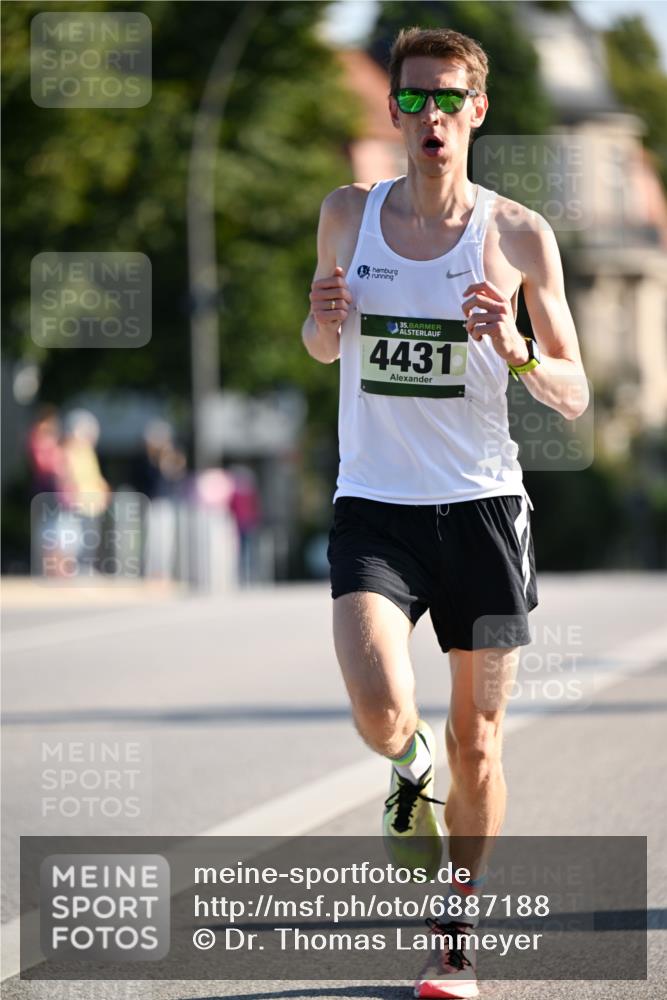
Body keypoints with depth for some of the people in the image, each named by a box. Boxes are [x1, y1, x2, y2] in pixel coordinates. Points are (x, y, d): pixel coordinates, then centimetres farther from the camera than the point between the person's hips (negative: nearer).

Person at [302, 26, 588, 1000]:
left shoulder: (520, 236, -1)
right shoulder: (348, 215, 5)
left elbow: (575, 397, 3)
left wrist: (517, 353, -18)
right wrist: (326, 321, -3)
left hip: (481, 506, 0)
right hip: (374, 506, 0)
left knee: (476, 742, 5)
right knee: (383, 716, -20)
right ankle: (410, 769, 18)